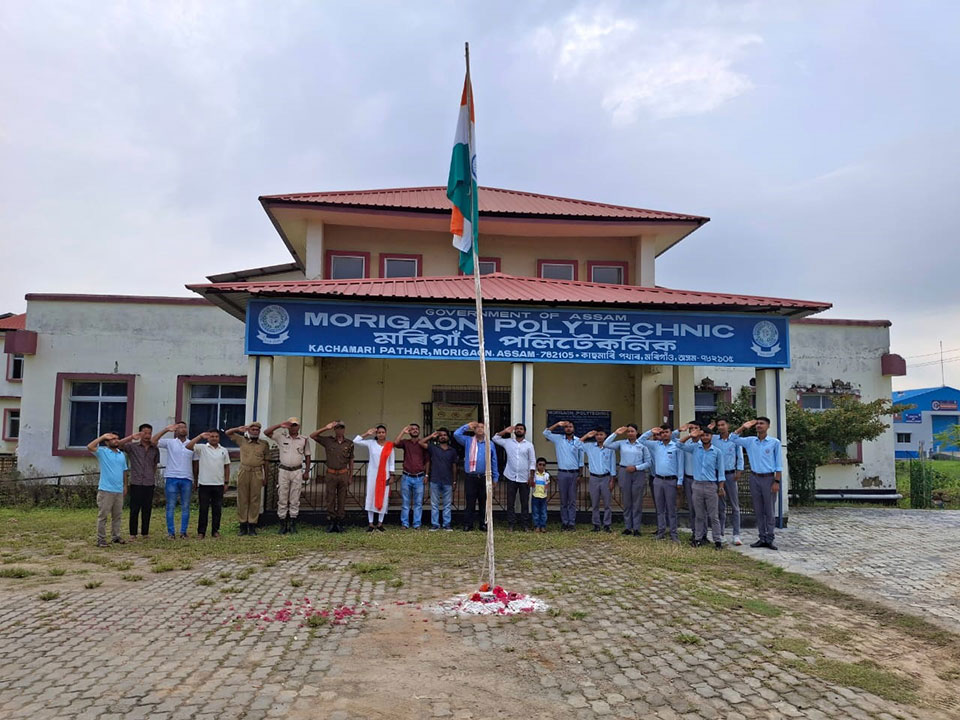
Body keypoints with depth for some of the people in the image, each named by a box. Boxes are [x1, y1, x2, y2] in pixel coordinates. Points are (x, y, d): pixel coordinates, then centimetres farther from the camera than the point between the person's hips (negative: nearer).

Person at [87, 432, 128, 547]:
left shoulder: (122, 454, 14)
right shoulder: (102, 452, -2)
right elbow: (90, 447, -20)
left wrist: (125, 486, 15)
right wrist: (102, 437, -15)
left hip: (119, 490, 5)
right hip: (105, 490, -5)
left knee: (117, 515, 12)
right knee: (102, 515, -2)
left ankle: (116, 536, 22)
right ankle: (101, 539, 3)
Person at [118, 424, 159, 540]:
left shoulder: (155, 449, 9)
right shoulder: (132, 446, 1)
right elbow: (119, 445, -14)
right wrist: (131, 437, -22)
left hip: (149, 483, 2)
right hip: (136, 483, -2)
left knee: (147, 509, 6)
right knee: (134, 509, 1)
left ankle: (145, 533, 15)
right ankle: (133, 534, 9)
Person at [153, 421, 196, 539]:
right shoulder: (170, 442, 3)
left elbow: (195, 462, 10)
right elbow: (154, 441, -11)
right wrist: (166, 429, -17)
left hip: (187, 479, 2)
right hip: (172, 478, -2)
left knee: (185, 507, 5)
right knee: (170, 507, 2)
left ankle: (183, 532, 12)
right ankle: (171, 532, 8)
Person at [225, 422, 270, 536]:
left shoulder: (264, 444, 9)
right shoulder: (242, 441, 11)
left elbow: (266, 461, 10)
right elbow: (228, 433, 14)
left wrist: (265, 477, 8)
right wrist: (240, 429, -1)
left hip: (257, 473, -1)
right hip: (244, 472, 1)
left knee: (255, 499, -1)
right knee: (242, 499, 1)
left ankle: (252, 526, 4)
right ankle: (243, 525, 8)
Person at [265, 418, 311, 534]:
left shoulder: (304, 440, 6)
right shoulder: (281, 437, 3)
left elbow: (307, 456, 10)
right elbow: (267, 432, -6)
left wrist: (307, 472, 6)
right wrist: (280, 425, -14)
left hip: (297, 471, 0)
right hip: (283, 471, 0)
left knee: (295, 500, 4)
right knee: (282, 499, 1)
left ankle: (293, 524, 11)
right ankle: (282, 524, 7)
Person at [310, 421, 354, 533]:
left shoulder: (349, 443, 4)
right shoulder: (328, 441, 2)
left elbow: (351, 461, 9)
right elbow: (312, 436, -5)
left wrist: (350, 476, 7)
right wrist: (326, 428, -12)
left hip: (343, 474, 1)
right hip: (331, 474, 0)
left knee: (342, 499, 4)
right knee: (330, 499, 2)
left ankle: (340, 523, 9)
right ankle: (331, 522, 8)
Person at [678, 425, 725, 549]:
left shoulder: (717, 452, 2)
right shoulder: (694, 448, 6)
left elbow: (720, 470, 4)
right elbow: (680, 446, -2)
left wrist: (721, 486, -2)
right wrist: (690, 436, -16)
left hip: (711, 486, -2)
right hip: (697, 485, 2)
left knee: (713, 515, 0)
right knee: (699, 515, 9)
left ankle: (717, 540, 4)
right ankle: (698, 538, 15)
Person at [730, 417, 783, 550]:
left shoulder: (775, 442, -3)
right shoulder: (750, 441, 6)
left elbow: (779, 464, -2)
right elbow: (732, 438, 6)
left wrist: (777, 482, -8)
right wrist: (743, 427, -1)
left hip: (768, 478, -3)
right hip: (754, 478, 4)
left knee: (769, 510, 0)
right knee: (758, 510, 7)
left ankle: (769, 539, 5)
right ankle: (762, 538, 14)